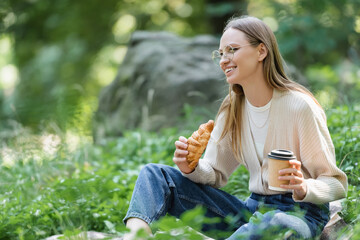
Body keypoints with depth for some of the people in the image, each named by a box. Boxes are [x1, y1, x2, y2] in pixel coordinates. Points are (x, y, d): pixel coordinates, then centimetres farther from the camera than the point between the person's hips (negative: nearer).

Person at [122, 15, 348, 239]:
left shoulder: (300, 106, -13)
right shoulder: (232, 110, 6)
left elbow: (336, 183, -9)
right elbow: (215, 175, 10)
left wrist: (303, 188, -30)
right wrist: (192, 168, -12)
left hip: (300, 213, -6)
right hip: (252, 209, 6)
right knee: (155, 174, -3)